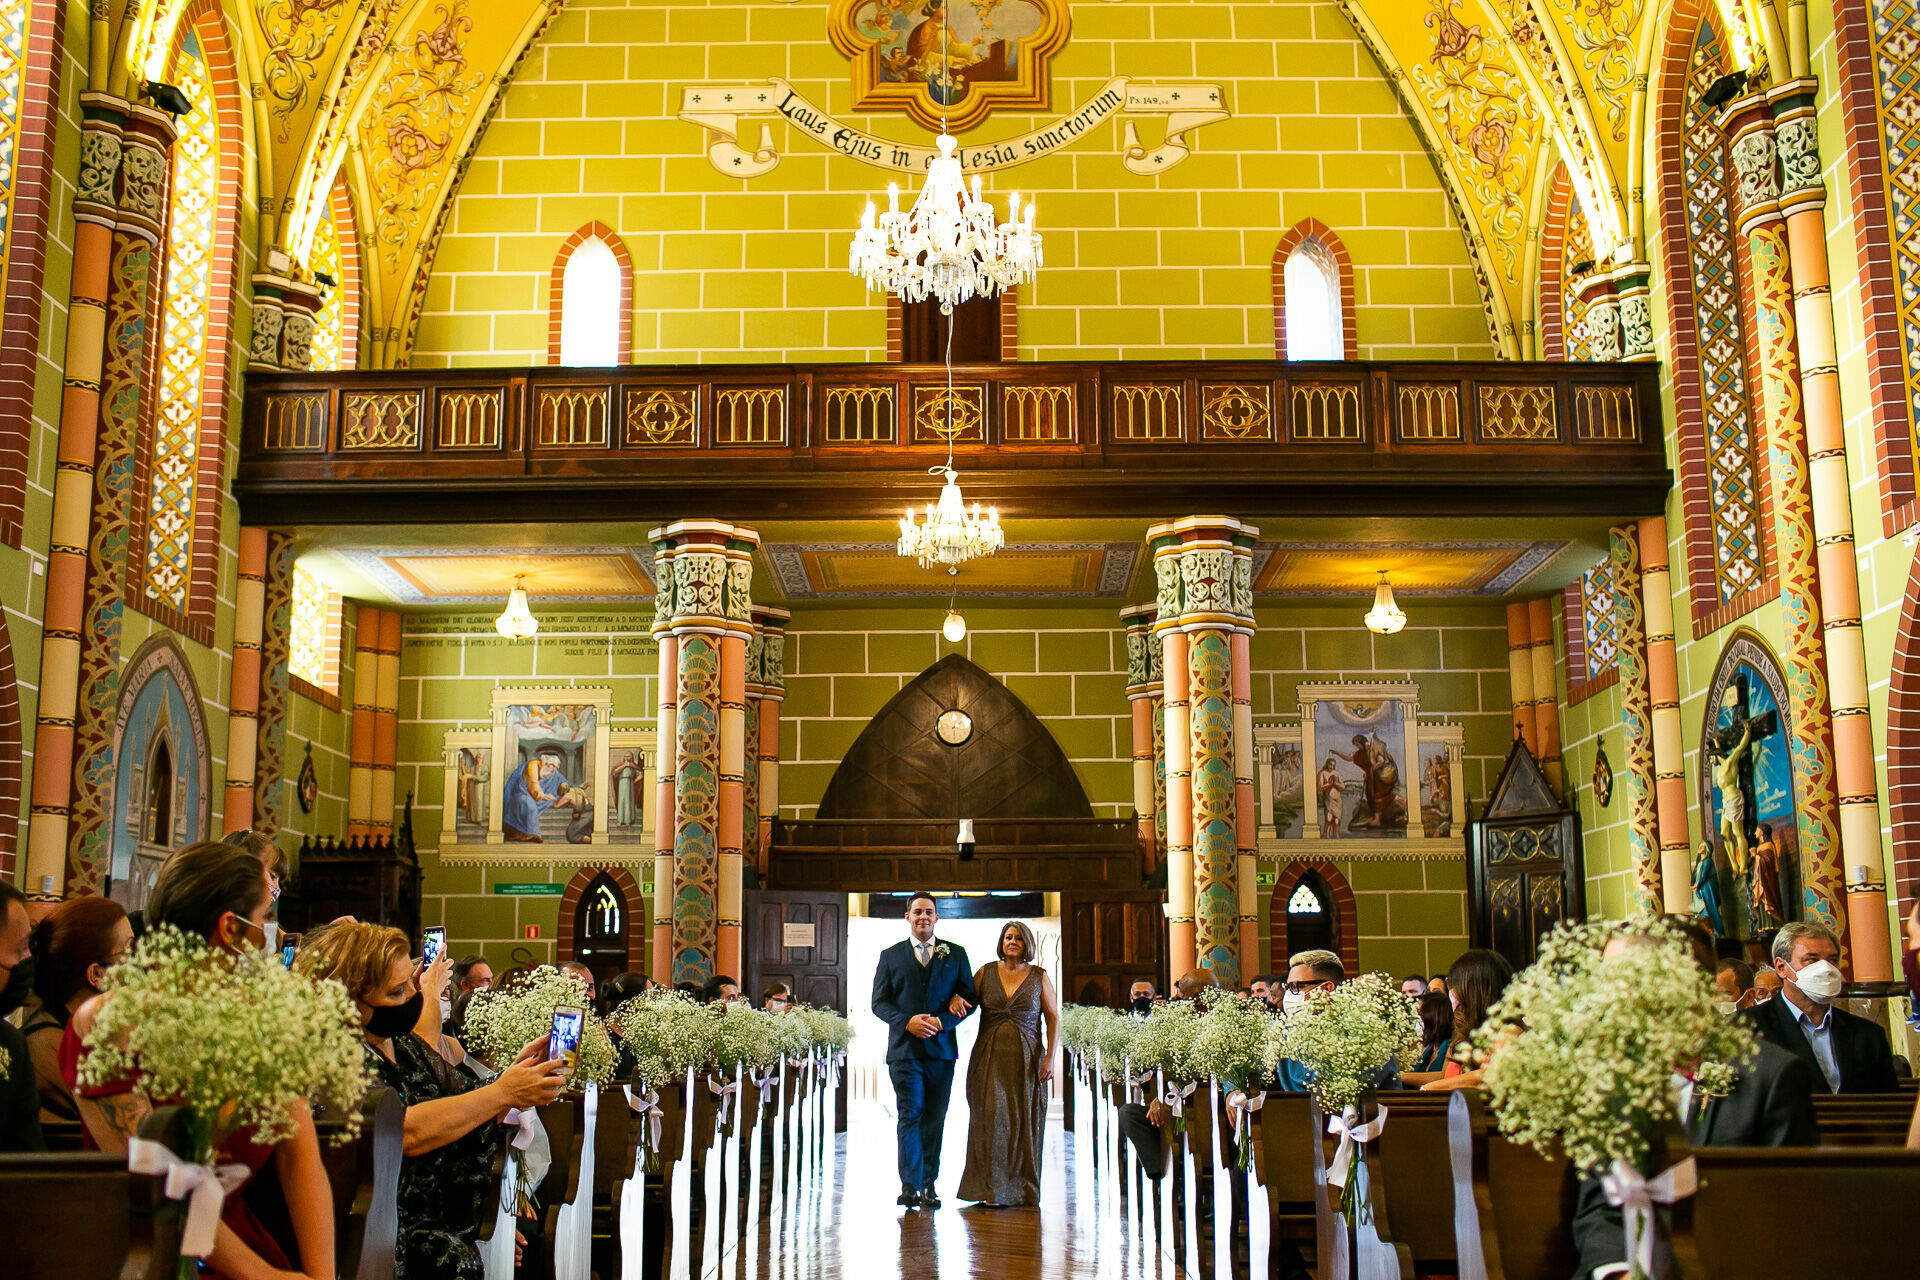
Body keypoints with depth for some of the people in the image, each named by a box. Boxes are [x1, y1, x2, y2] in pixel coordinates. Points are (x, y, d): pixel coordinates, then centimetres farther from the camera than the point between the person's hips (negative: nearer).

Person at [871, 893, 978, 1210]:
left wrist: (943, 1021, -10)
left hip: (941, 1048, 1)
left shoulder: (955, 954, 10)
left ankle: (928, 1186, 11)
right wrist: (907, 1021, -12)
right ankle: (910, 1186, -7)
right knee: (909, 1116, -7)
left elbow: (970, 997, 7)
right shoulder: (890, 956, 9)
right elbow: (879, 1002, 6)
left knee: (934, 1120, 5)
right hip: (904, 1049, -1)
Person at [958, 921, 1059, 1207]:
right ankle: (991, 1189, -2)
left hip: (1026, 1059, 0)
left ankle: (1023, 1189, 11)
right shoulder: (986, 972, 7)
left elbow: (1053, 1018, 3)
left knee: (1024, 1120, 1)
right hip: (990, 1055, 0)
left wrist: (1050, 1058, -5)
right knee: (992, 1117, -6)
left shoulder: (1039, 977, 5)